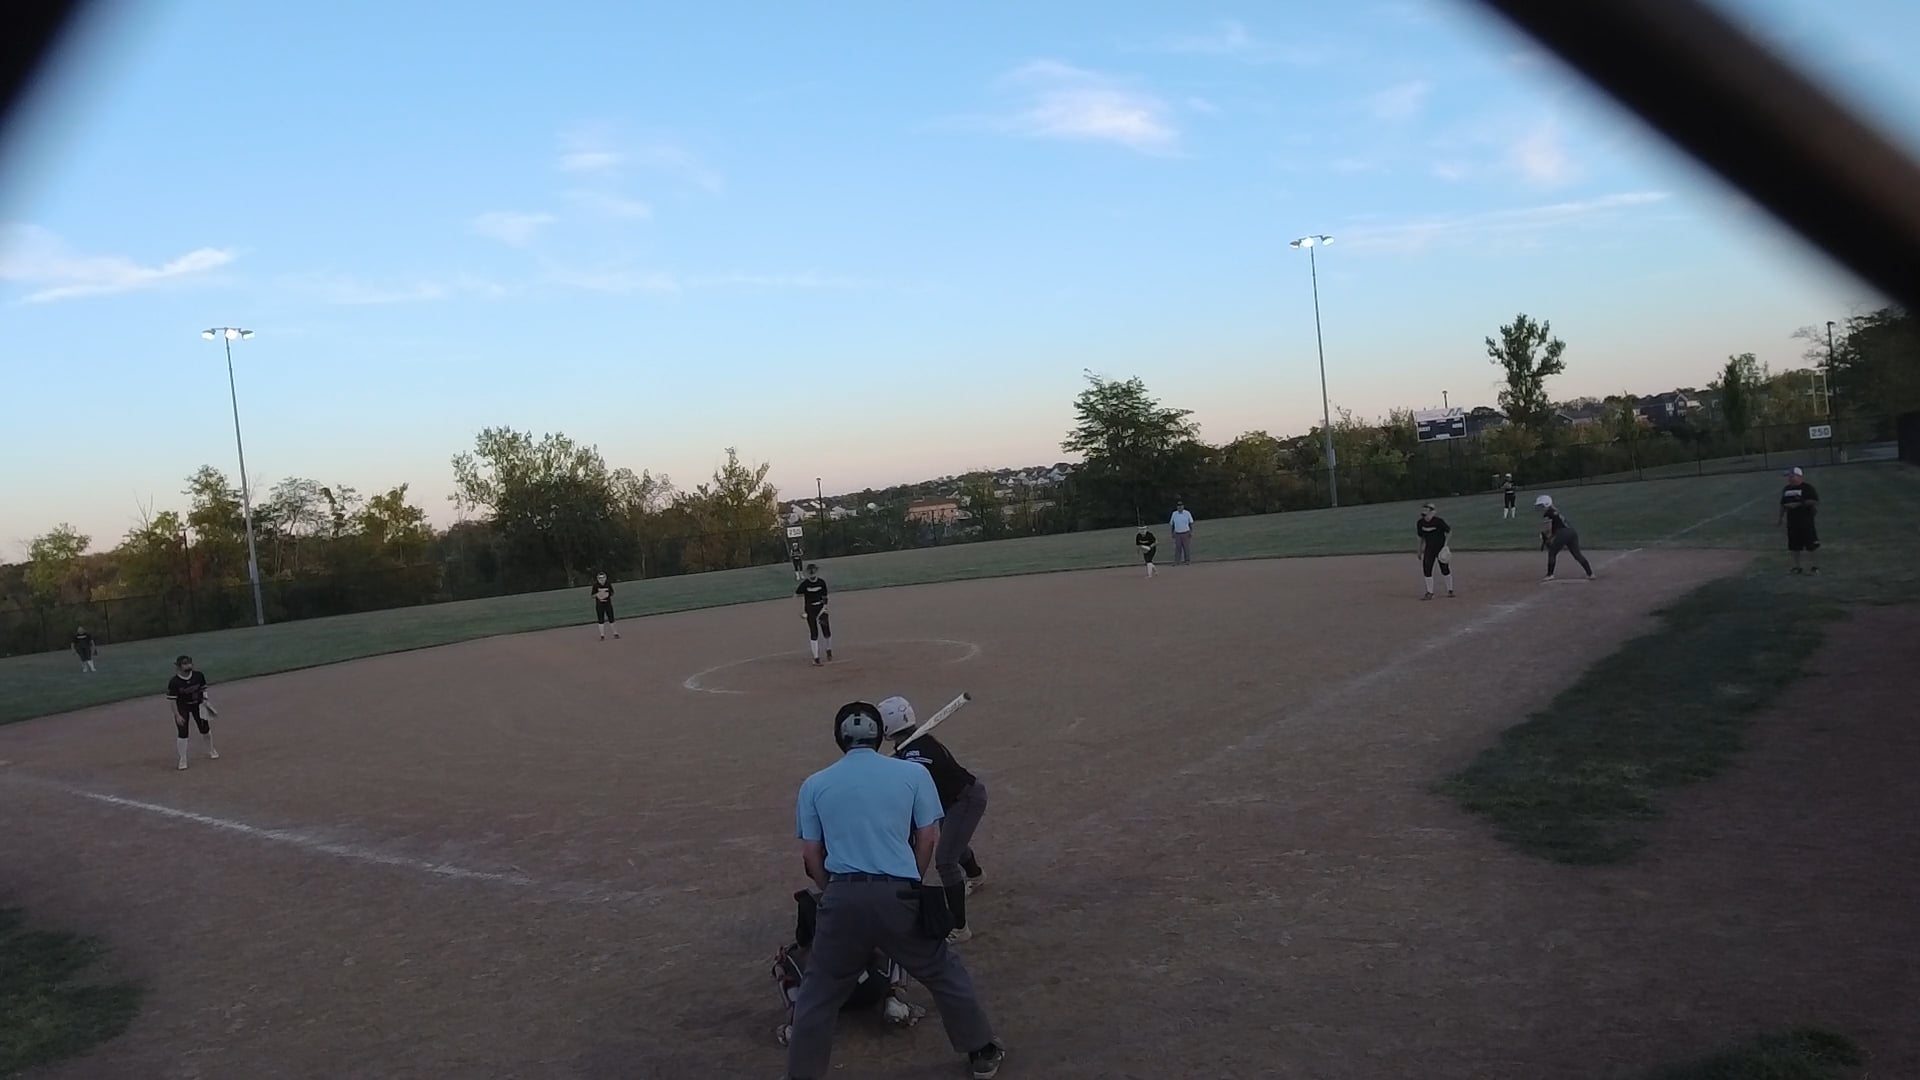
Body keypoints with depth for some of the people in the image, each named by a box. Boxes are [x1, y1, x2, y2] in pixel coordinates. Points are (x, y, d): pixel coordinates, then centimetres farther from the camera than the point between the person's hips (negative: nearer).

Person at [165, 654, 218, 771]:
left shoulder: (199, 675, -13)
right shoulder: (174, 682, -21)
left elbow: (203, 689, 3)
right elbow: (172, 700, -15)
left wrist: (205, 702, -4)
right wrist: (177, 715, -17)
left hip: (197, 704, 3)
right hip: (182, 707, -3)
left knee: (204, 728, 12)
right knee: (182, 733, -6)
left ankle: (211, 750, 37)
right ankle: (183, 759, 8)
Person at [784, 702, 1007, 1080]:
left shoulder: (815, 784, 9)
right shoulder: (913, 773, 6)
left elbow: (810, 854, 9)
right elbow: (929, 838, 7)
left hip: (843, 896, 0)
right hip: (898, 895, 0)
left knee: (819, 992, 14)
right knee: (944, 973, 19)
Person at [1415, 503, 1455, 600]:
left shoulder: (1439, 521, -16)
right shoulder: (1420, 523, -1)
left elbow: (1449, 531, -8)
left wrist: (1446, 544, -17)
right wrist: (1420, 550, 14)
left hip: (1441, 548, -4)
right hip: (1429, 549, 4)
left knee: (1445, 569, 3)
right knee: (1427, 569, -5)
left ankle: (1450, 590, 22)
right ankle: (1430, 593, 4)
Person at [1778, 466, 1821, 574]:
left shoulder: (1807, 488, -6)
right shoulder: (1786, 489, 14)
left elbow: (1814, 501, -14)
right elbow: (1783, 505, 20)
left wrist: (1800, 503, -19)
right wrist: (1780, 518, 19)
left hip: (1806, 520, -6)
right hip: (1792, 521, 6)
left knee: (1811, 545, -4)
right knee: (1794, 546, 10)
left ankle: (1814, 566, 2)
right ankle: (1796, 566, 19)